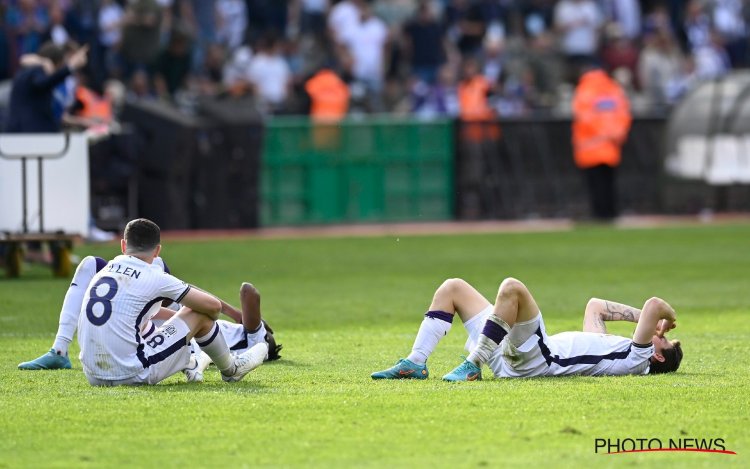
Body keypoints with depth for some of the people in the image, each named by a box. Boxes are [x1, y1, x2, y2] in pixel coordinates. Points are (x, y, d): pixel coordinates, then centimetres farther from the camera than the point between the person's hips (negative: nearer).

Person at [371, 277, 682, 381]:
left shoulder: (638, 357, -2)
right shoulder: (609, 345, 26)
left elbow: (654, 306, -14)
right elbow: (594, 305, 39)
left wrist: (665, 316, 7)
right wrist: (645, 316, 34)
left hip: (532, 360, -10)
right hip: (514, 357, 10)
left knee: (511, 287, -31)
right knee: (452, 287, 12)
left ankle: (472, 367, -26)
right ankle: (416, 363, -2)